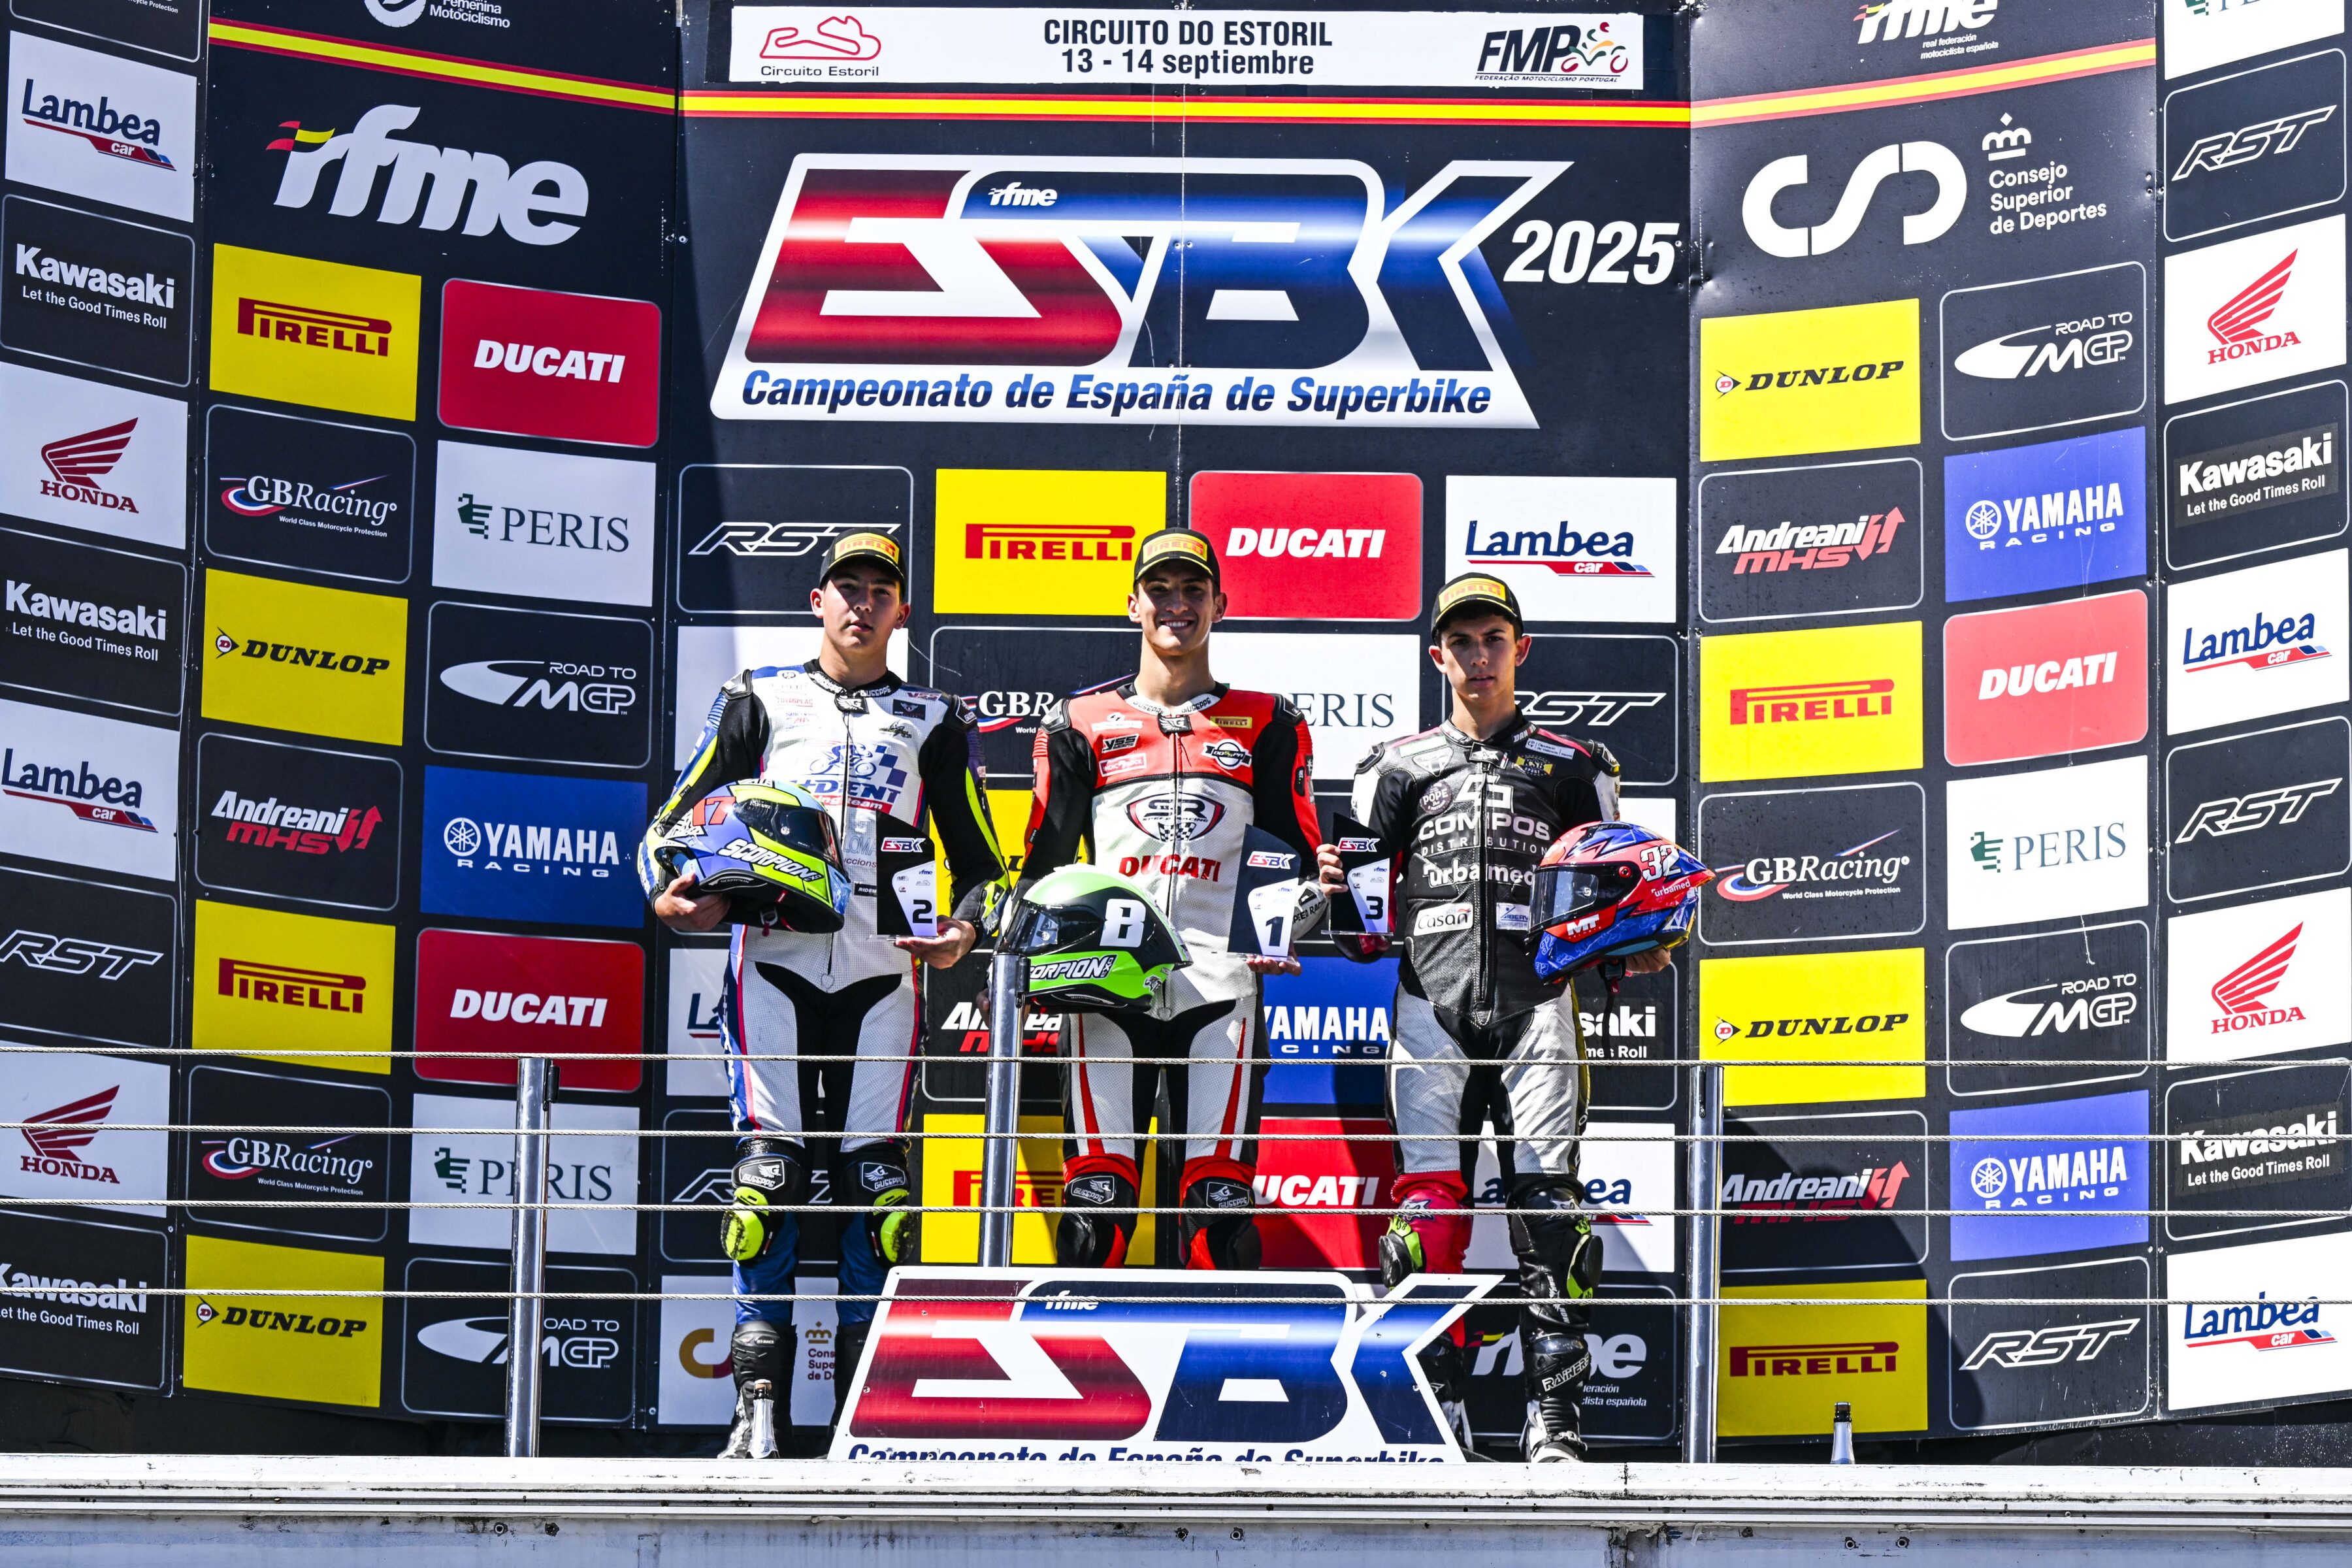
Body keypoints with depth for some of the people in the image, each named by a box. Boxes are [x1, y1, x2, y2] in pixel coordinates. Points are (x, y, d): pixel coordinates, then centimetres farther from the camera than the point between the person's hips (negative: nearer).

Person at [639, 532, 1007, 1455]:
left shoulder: (935, 722, 17)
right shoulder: (760, 703, 14)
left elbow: (982, 860, 18)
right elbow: (675, 821, 13)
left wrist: (965, 927, -4)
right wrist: (670, 894, -9)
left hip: (881, 969, 1)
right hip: (775, 958, -1)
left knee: (876, 1179, -4)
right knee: (768, 1173, -7)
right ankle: (757, 1409, -7)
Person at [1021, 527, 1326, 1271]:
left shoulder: (1267, 726, 13)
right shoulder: (1081, 723, 14)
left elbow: (1300, 861, 11)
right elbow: (1044, 861, 15)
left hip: (1220, 987, 0)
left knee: (1220, 1204, -6)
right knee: (1096, 1202, -6)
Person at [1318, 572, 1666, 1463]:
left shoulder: (1572, 767, 16)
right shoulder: (1399, 768, 18)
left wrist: (1634, 947, -5)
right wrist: (1338, 889, -4)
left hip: (1536, 999, -1)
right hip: (1431, 1000, 1)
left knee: (1548, 1206, -9)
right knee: (1427, 1204, -7)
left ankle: (1554, 1420, -9)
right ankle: (1434, 1413, -5)